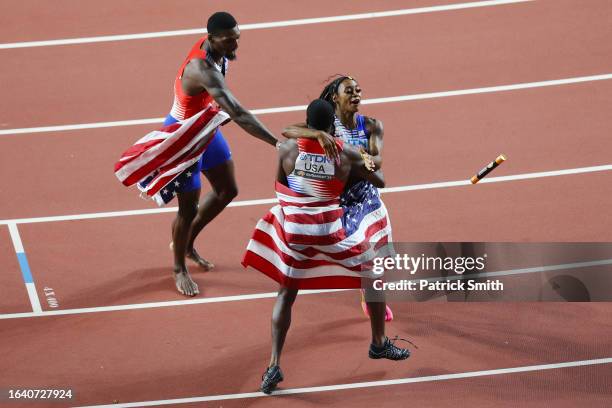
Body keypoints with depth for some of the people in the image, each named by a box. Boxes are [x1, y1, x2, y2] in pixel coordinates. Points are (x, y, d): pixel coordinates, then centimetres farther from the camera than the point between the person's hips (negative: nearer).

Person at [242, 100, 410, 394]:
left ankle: (274, 365, 3)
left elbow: (280, 188, 6)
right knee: (373, 270, 23)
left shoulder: (287, 149, -7)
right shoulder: (347, 155, -8)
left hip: (294, 231, 1)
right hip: (330, 231, -1)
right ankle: (379, 344, 33)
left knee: (286, 294, 16)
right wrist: (363, 165, 25)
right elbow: (380, 182, 6)